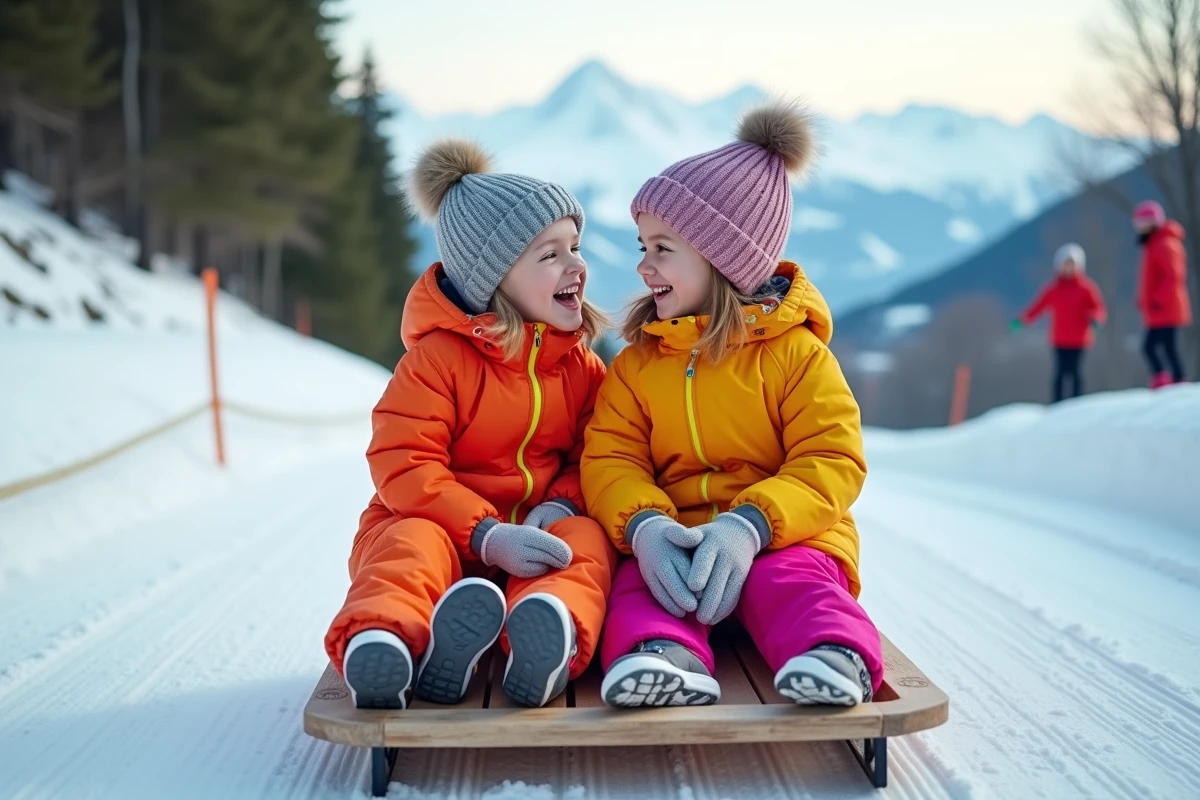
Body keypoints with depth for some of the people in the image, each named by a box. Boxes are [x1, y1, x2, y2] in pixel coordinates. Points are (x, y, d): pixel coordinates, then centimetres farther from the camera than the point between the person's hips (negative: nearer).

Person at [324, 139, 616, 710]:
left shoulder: (579, 365, 10)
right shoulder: (438, 357, -7)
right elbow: (402, 466, -15)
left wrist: (561, 504, -15)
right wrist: (488, 535, -27)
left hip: (541, 529, 3)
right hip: (441, 522, -3)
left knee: (586, 540, -31)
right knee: (414, 544, -36)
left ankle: (550, 630, -65)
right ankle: (381, 640, -68)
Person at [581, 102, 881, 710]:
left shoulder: (796, 353, 2)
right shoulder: (637, 365, 14)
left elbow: (831, 464, -8)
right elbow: (609, 460, 2)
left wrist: (750, 525, -26)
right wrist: (644, 525, -23)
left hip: (784, 534, -1)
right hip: (672, 539, 1)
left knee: (792, 582, -34)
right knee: (639, 584, -31)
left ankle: (838, 658, -57)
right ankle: (666, 657, -59)